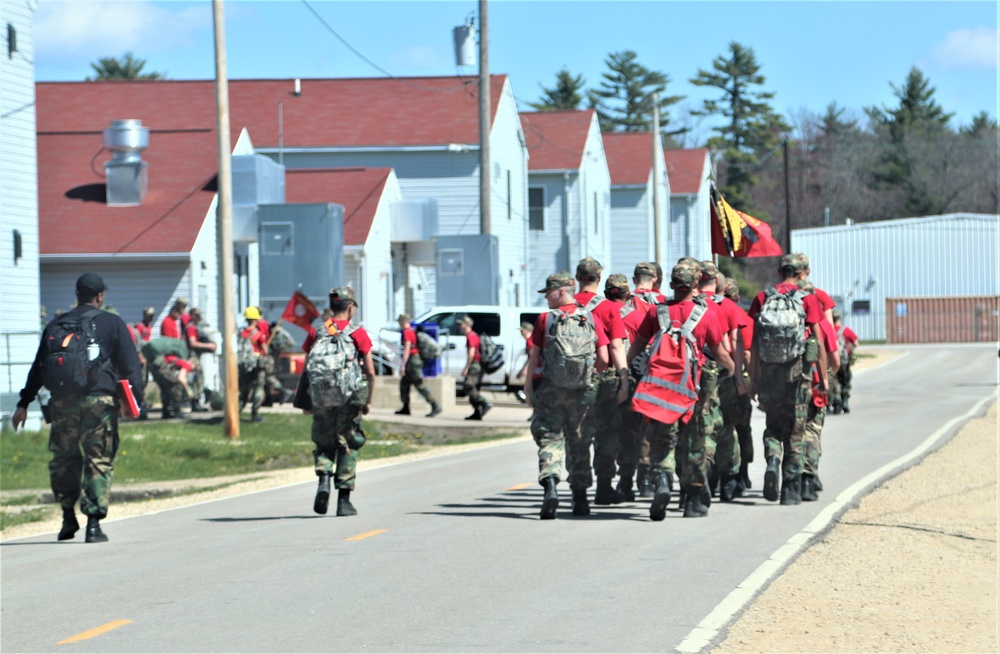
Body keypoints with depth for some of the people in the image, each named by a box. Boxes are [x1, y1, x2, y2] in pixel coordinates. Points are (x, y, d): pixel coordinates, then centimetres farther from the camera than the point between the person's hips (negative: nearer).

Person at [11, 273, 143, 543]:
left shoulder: (55, 326, 14)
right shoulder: (112, 323, 6)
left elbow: (38, 368, 16)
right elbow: (129, 365, 1)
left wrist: (24, 403, 19)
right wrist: (136, 400, 3)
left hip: (63, 402, 2)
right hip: (100, 400, -2)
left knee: (63, 460, 14)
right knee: (99, 461, 0)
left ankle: (68, 518, 11)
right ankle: (93, 523, -6)